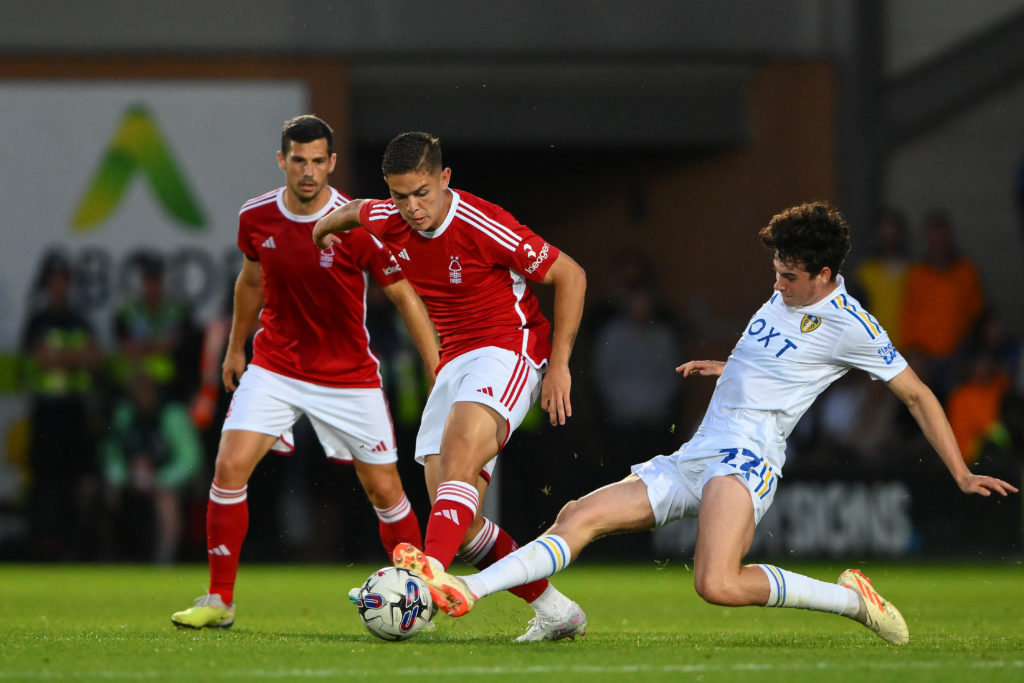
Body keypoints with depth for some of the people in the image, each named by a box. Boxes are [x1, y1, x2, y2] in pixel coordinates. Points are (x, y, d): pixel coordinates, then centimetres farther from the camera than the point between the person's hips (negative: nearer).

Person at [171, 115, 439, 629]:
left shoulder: (357, 226, -17)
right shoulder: (256, 218, -6)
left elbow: (404, 297, -9)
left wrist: (442, 374, -12)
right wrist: (235, 349, 25)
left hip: (349, 377, -2)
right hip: (275, 368, 2)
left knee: (384, 490, 1)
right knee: (229, 467, -14)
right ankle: (219, 601, -4)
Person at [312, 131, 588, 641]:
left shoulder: (483, 227, -19)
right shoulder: (390, 223, -1)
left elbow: (570, 275, -11)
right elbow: (357, 212, 27)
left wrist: (559, 365, -12)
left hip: (510, 349, -7)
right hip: (453, 364, 7)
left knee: (459, 454, -35)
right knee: (461, 524, -3)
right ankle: (554, 611, 8)